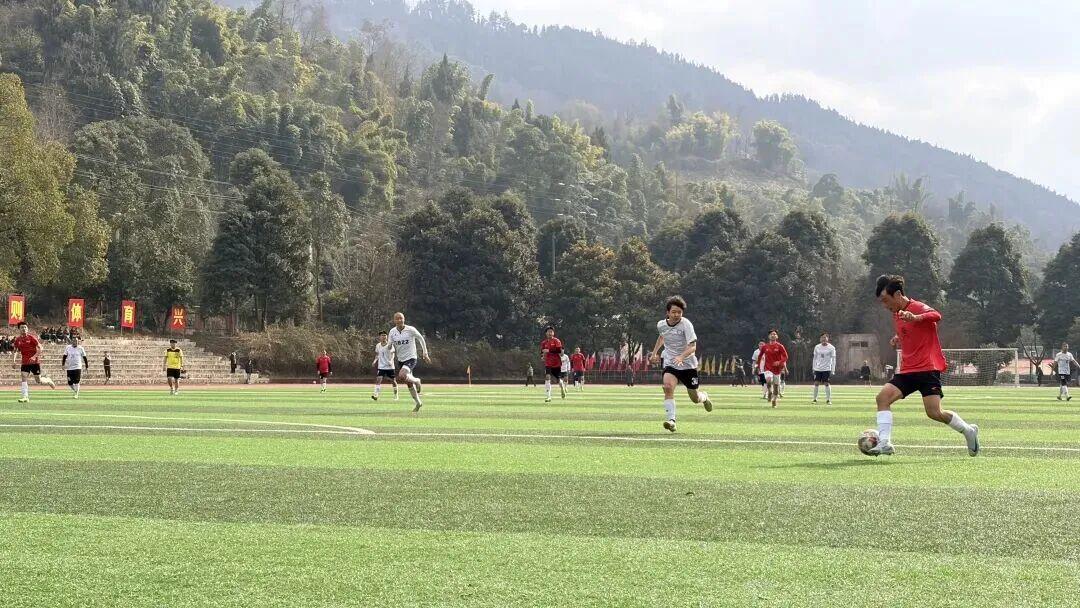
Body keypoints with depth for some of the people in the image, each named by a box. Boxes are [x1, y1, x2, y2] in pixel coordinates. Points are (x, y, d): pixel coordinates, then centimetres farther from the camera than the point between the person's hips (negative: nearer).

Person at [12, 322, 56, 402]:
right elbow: (15, 351, 16)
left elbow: (40, 348, -11)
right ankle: (25, 397, -12)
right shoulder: (17, 340, 5)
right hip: (25, 362, 4)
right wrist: (13, 360, 2)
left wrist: (34, 357, -23)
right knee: (23, 378, -13)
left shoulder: (31, 338, -8)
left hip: (35, 362, -4)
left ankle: (48, 380, 33)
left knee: (38, 381, 0)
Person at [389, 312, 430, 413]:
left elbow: (421, 339, 1)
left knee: (402, 377, -30)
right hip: (400, 360, 5)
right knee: (409, 384, 11)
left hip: (410, 359, -5)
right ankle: (418, 403, 28)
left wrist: (425, 354, 2)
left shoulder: (410, 330, -12)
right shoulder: (392, 332, -1)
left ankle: (416, 381, 1)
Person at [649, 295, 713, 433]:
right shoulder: (661, 325, -2)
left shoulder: (686, 324, -17)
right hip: (670, 363, 2)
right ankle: (671, 420, -30)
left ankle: (704, 397, 46)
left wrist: (681, 357, -41)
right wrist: (654, 353, 25)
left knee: (695, 398, 7)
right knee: (668, 387, -28)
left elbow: (693, 347, -25)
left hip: (687, 364, -2)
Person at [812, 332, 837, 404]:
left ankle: (828, 400, 2)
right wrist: (814, 368, 10)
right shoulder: (817, 347, 6)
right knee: (816, 383, 0)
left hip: (827, 369, -3)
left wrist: (833, 370, -6)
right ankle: (815, 399, 10)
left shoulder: (831, 348, -3)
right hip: (817, 369, 3)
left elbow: (833, 359, -1)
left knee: (827, 383, -5)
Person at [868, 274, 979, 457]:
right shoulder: (896, 314, 16)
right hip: (907, 370, 8)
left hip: (928, 368, -8)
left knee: (934, 413, -12)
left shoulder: (917, 308, -10)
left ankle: (969, 431, 12)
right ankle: (885, 443, -18)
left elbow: (936, 315, -33)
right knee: (883, 397, -13)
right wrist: (898, 340, 13)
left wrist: (915, 318, -51)